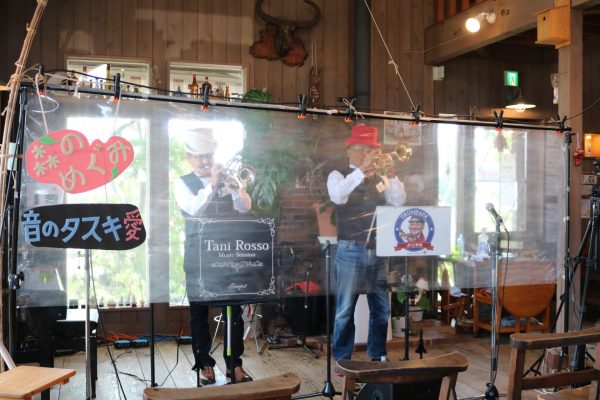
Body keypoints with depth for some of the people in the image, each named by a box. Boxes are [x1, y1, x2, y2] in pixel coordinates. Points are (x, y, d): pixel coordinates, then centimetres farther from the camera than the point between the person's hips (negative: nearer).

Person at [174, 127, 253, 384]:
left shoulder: (226, 178, 10)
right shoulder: (183, 183, 3)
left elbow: (245, 207, -2)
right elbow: (194, 209, -16)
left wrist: (233, 185, -18)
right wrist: (212, 185, -25)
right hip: (198, 256, -2)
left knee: (234, 310, 2)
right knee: (199, 311, 4)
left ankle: (235, 365, 11)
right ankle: (205, 365, 16)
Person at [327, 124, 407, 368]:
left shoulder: (380, 179, 12)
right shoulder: (338, 176, -1)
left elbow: (399, 201, 1)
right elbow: (337, 196, -22)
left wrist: (391, 174, -12)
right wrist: (362, 170, -26)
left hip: (379, 251, 5)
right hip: (351, 251, -4)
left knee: (381, 308, 10)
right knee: (345, 309, 0)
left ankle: (378, 356, 23)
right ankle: (342, 360, 11)